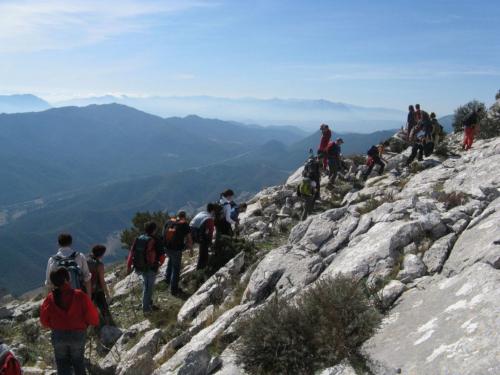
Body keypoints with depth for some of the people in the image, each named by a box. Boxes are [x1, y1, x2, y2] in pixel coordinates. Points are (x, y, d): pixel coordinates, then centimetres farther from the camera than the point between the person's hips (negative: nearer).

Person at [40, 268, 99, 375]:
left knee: (63, 366, 15)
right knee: (78, 363, 21)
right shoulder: (80, 296, -16)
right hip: (78, 335, -1)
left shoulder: (50, 298, -9)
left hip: (58, 335, 1)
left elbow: (44, 320, 1)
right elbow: (92, 317, -13)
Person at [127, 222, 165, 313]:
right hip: (151, 268, -5)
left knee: (146, 284, 25)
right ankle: (146, 308, 21)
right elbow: (162, 255, -14)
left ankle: (148, 303, 34)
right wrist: (160, 263, 7)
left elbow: (131, 253, -2)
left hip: (139, 267, 5)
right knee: (150, 287, 11)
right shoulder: (156, 241, -17)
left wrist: (129, 266, 7)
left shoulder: (138, 239, -3)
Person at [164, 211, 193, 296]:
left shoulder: (169, 222, 3)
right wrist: (191, 248, 14)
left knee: (171, 259, 35)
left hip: (166, 247, 5)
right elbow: (189, 239, -3)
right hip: (176, 249, -5)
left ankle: (168, 278, 36)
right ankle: (174, 289, 16)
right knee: (176, 269, 9)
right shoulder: (185, 225, -8)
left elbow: (164, 233, 14)